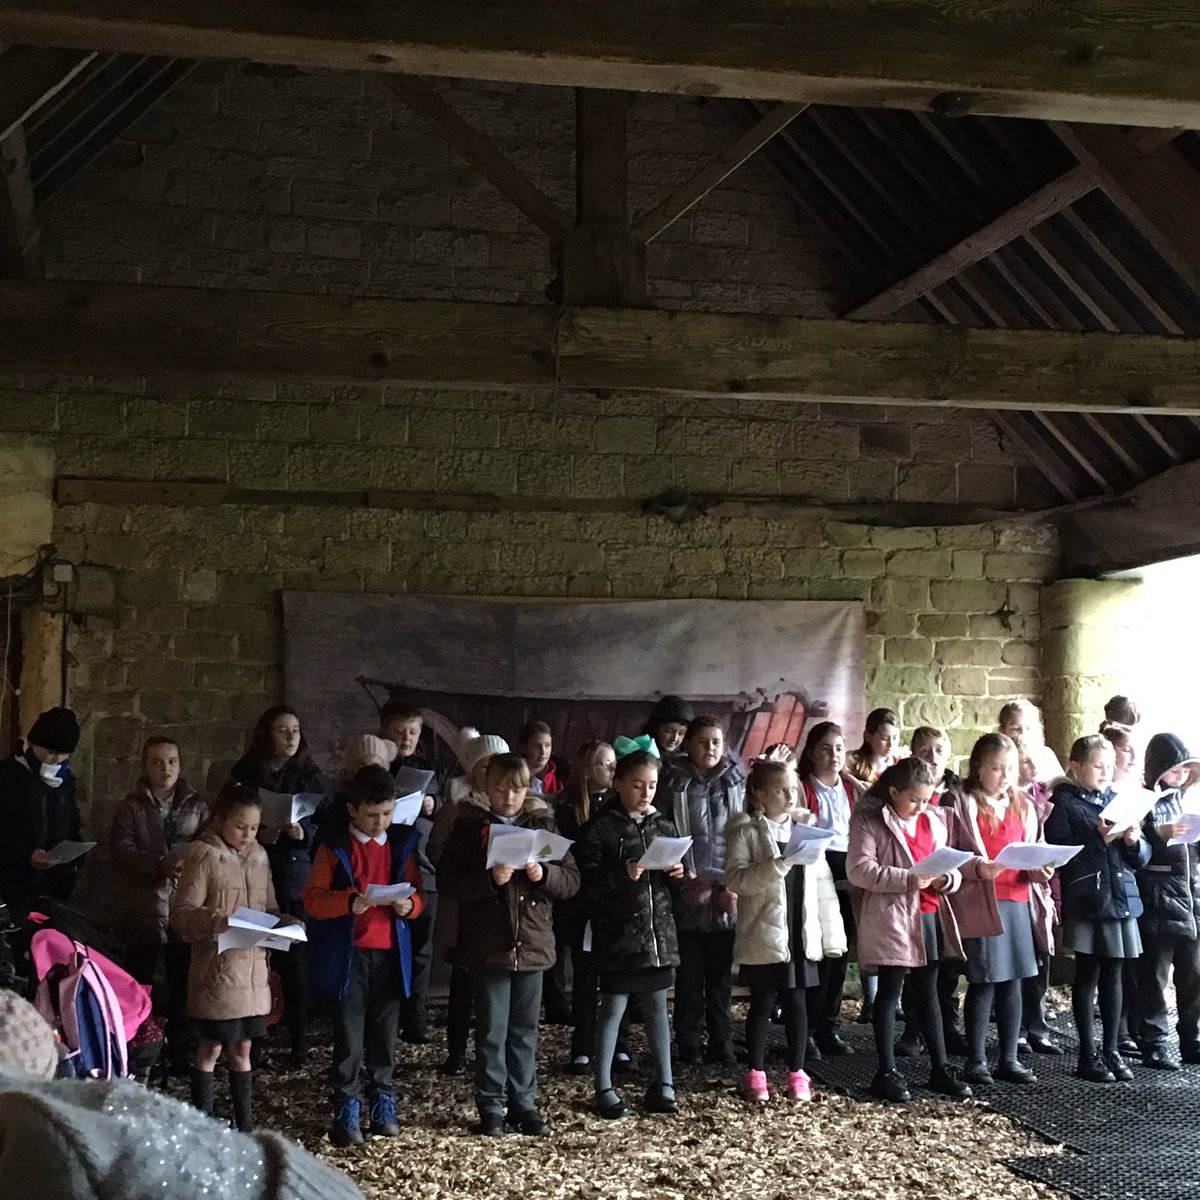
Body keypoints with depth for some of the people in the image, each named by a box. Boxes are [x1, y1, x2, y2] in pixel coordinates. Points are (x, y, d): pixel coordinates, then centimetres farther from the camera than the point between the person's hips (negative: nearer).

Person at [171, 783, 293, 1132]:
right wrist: (220, 921, -28)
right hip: (216, 969, -6)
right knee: (210, 1050, 2)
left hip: (253, 969, 6)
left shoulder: (258, 856, 11)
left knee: (242, 1050, 14)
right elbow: (181, 914, -13)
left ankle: (245, 1126, 22)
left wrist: (283, 921, -2)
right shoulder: (204, 855, -8)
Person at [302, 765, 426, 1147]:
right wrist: (349, 903, -23)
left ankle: (383, 1105, 23)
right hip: (348, 954, -3)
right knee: (349, 1037, -1)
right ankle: (346, 1112, 7)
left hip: (391, 953, 3)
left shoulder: (403, 844, 7)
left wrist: (410, 904, -11)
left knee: (385, 1033, 11)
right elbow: (312, 898, -6)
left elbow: (419, 890, 11)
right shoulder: (334, 847, -2)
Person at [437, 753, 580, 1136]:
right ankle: (491, 1108, 14)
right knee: (492, 1030, 3)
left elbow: (572, 880, 7)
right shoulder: (469, 827, 0)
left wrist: (544, 874, -13)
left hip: (532, 943, 3)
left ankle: (524, 1104, 21)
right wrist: (490, 879, -21)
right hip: (487, 945, -3)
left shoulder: (543, 824, 7)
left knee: (525, 1031, 11)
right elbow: (447, 881, -7)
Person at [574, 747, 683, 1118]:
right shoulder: (600, 828, -7)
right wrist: (623, 875, -25)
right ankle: (604, 1088, 13)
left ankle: (663, 1084, 21)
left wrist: (678, 875, -3)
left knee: (657, 1007, 12)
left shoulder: (664, 825, 10)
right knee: (613, 1007, 3)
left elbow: (676, 886, 18)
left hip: (659, 932, 5)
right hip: (618, 934, -5)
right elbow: (587, 883, -13)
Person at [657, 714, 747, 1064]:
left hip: (728, 898, 2)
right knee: (689, 975, 3)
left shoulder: (737, 783, 6)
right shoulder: (673, 784, 0)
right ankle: (689, 1045, 11)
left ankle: (721, 1044, 16)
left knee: (721, 974, 8)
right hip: (689, 897, -2)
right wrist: (686, 881, -8)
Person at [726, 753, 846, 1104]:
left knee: (797, 1002, 8)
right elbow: (736, 878, -16)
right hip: (764, 934, -3)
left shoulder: (808, 826, 7)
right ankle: (755, 1073, 16)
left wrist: (831, 933, 4)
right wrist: (777, 866, -27)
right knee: (762, 1003, 4)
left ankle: (797, 1072, 19)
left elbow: (823, 884, 7)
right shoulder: (746, 831, -4)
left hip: (801, 933, 3)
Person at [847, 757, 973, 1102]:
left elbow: (951, 865, 20)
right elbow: (859, 869, -18)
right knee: (889, 993, 2)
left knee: (928, 992, 14)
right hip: (891, 918, -6)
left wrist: (945, 879, -5)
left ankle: (940, 1068, 22)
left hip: (930, 915, 6)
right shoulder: (870, 820, -8)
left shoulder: (934, 820, 13)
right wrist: (909, 879, -24)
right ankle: (886, 1073, 10)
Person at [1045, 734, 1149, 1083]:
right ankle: (1089, 1055, 9)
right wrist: (1098, 838, -17)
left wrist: (1134, 841, -6)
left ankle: (1111, 1050, 19)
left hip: (1121, 898, 5)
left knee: (1113, 977, 10)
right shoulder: (1064, 802, -3)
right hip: (1086, 902, -5)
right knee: (1087, 978, 1)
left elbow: (1141, 858, 15)